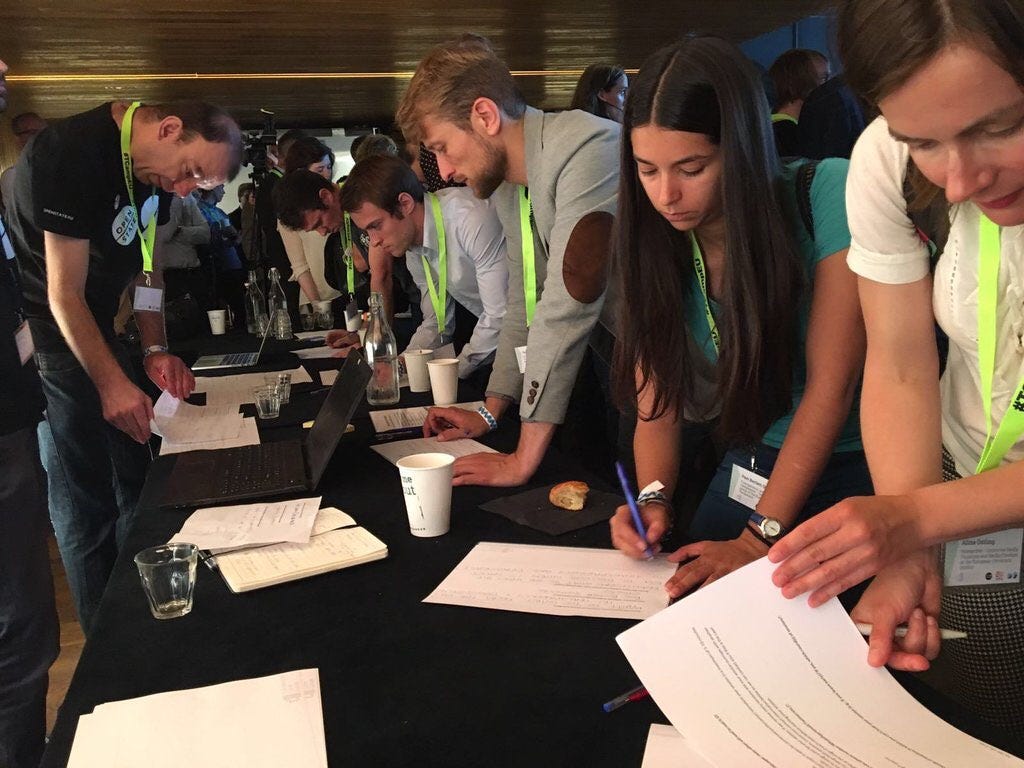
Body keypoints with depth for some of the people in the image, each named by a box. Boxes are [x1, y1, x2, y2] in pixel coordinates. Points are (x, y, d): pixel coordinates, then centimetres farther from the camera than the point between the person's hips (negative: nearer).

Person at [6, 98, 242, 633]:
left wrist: (155, 351, -1)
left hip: (94, 328, 9)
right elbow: (64, 295, -22)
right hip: (45, 335, -9)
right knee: (87, 504, -4)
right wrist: (112, 384, -24)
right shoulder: (73, 154, -24)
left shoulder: (155, 169, 2)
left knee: (134, 485, 12)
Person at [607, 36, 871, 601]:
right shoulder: (655, 244, -7)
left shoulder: (828, 195, -20)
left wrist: (758, 539, -23)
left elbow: (831, 385, -21)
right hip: (750, 468, 4)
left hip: (859, 467, -4)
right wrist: (653, 499, -24)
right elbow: (656, 407, -4)